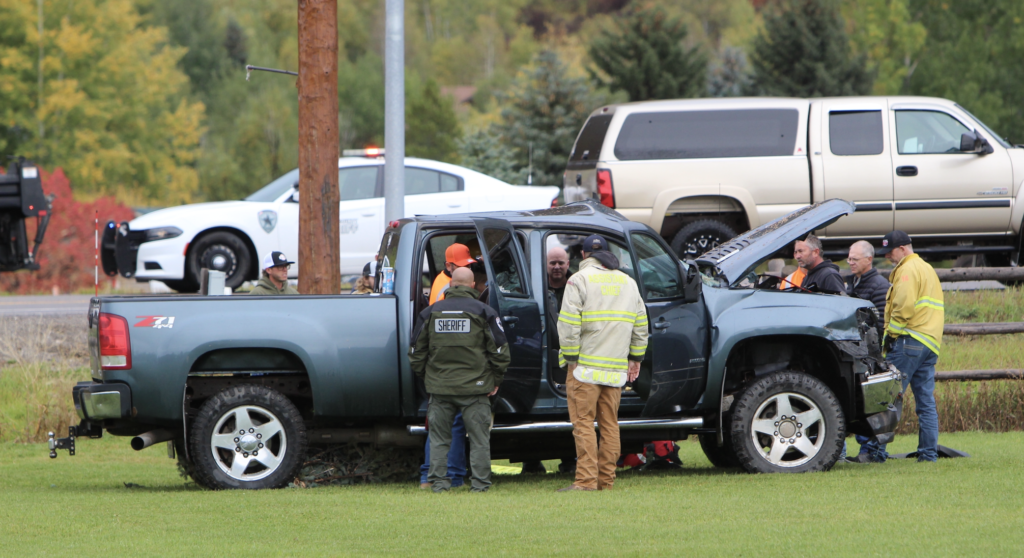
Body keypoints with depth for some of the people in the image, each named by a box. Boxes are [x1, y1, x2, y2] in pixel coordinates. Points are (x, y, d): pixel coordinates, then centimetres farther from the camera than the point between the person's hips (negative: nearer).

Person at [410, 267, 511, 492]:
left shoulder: (431, 312, 6)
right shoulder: (483, 312, -2)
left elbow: (416, 352, 11)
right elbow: (500, 351, -3)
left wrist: (426, 377, 22)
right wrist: (496, 380, 9)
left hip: (439, 387, 2)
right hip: (474, 388, -2)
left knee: (439, 439, 9)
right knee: (479, 438, 4)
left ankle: (438, 482, 6)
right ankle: (480, 483, 2)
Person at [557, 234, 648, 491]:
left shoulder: (580, 280, -4)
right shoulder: (628, 282, 15)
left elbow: (569, 323, -13)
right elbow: (641, 325, 17)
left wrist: (571, 358, -9)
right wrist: (636, 358, 22)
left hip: (586, 365, -5)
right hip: (616, 369, 5)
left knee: (583, 423, -6)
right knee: (609, 424, 9)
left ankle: (586, 480, -12)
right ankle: (606, 480, 9)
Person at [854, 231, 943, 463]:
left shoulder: (908, 269, -6)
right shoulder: (927, 269, 25)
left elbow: (903, 307, -17)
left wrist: (891, 334, -8)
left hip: (909, 340, -10)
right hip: (930, 343, 10)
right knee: (926, 402, 7)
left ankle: (874, 450, -16)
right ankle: (929, 453, 4)